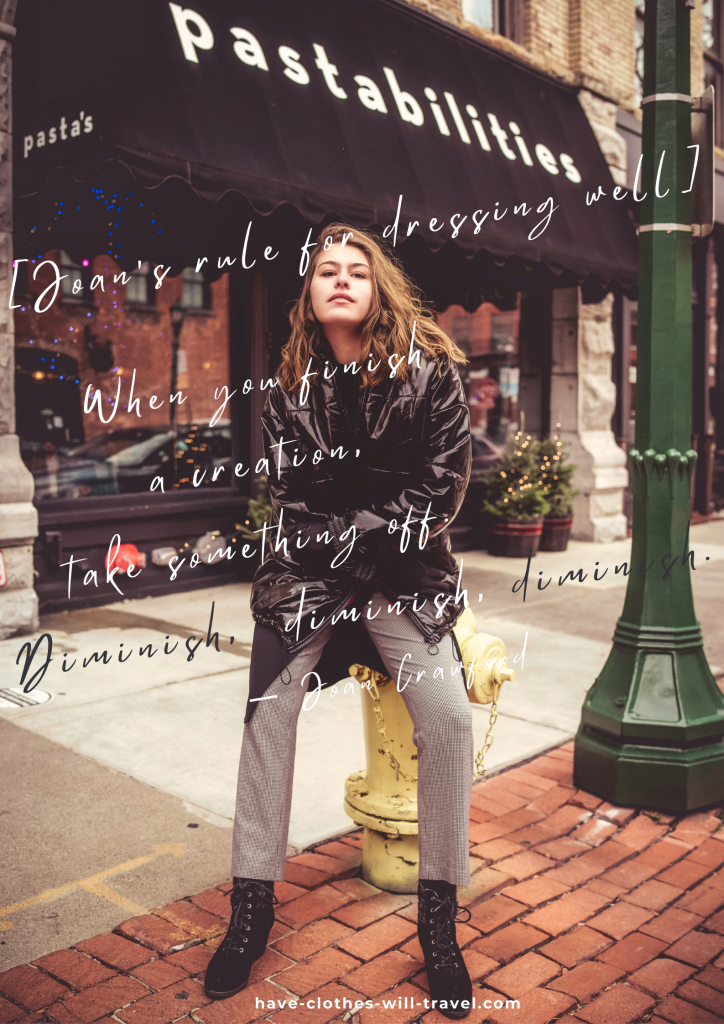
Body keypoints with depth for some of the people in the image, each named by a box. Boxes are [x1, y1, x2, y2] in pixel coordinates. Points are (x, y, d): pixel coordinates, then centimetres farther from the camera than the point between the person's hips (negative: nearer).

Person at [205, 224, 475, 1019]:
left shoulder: (430, 373, -4)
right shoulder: (290, 389, 2)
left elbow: (442, 484, -7)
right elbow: (289, 495, 3)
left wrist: (363, 534, -13)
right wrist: (339, 543, -11)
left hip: (404, 572, -1)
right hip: (309, 568, 2)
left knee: (448, 715, -19)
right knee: (268, 710, -12)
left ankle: (439, 915, -2)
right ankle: (252, 904, 3)